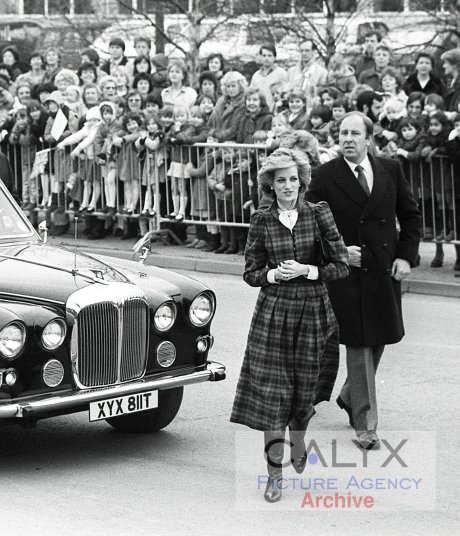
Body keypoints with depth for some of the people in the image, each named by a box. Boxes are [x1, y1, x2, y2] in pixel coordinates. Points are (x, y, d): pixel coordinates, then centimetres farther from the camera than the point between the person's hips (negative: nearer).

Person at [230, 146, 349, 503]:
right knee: (271, 391, -6)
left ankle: (298, 444, 41)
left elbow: (342, 266, -2)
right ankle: (275, 473, -2)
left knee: (305, 387, 9)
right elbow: (250, 273, 6)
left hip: (313, 312, 1)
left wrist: (306, 270, -15)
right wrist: (273, 274, -13)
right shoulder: (261, 221, 0)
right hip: (273, 312, 0)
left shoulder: (319, 214, -1)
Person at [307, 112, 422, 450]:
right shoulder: (325, 177, -5)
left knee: (378, 340, 14)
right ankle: (365, 424, 1)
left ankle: (351, 396, 39)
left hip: (387, 270, 4)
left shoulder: (391, 170, 4)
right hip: (350, 271, -4)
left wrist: (406, 256, -1)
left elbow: (411, 215, 10)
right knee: (360, 347, -4)